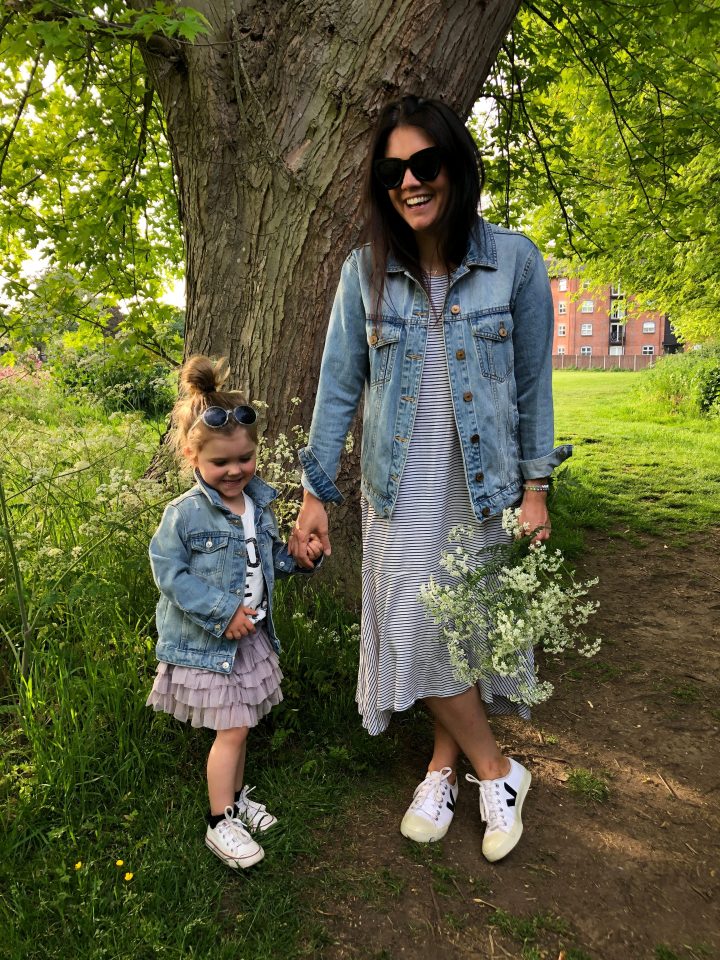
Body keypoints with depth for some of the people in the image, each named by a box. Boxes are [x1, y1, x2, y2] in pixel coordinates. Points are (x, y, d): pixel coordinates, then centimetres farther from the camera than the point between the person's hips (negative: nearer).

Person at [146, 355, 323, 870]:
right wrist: (223, 611, -21)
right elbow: (170, 573, -17)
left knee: (239, 724, 19)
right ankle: (220, 821, 19)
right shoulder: (184, 515, -18)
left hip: (252, 634, 6)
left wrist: (302, 556, -5)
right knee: (233, 729, 0)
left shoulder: (260, 503, 1)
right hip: (207, 642, -6)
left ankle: (236, 796, 40)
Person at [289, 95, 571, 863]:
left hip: (483, 482, -1)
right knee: (416, 626, -1)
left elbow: (533, 382, 1)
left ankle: (445, 763, 29)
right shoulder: (365, 270, -2)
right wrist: (316, 493, 0)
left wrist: (535, 487, 1)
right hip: (401, 484, 1)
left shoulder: (515, 261, -5)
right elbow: (339, 384, 1)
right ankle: (494, 770, 21)